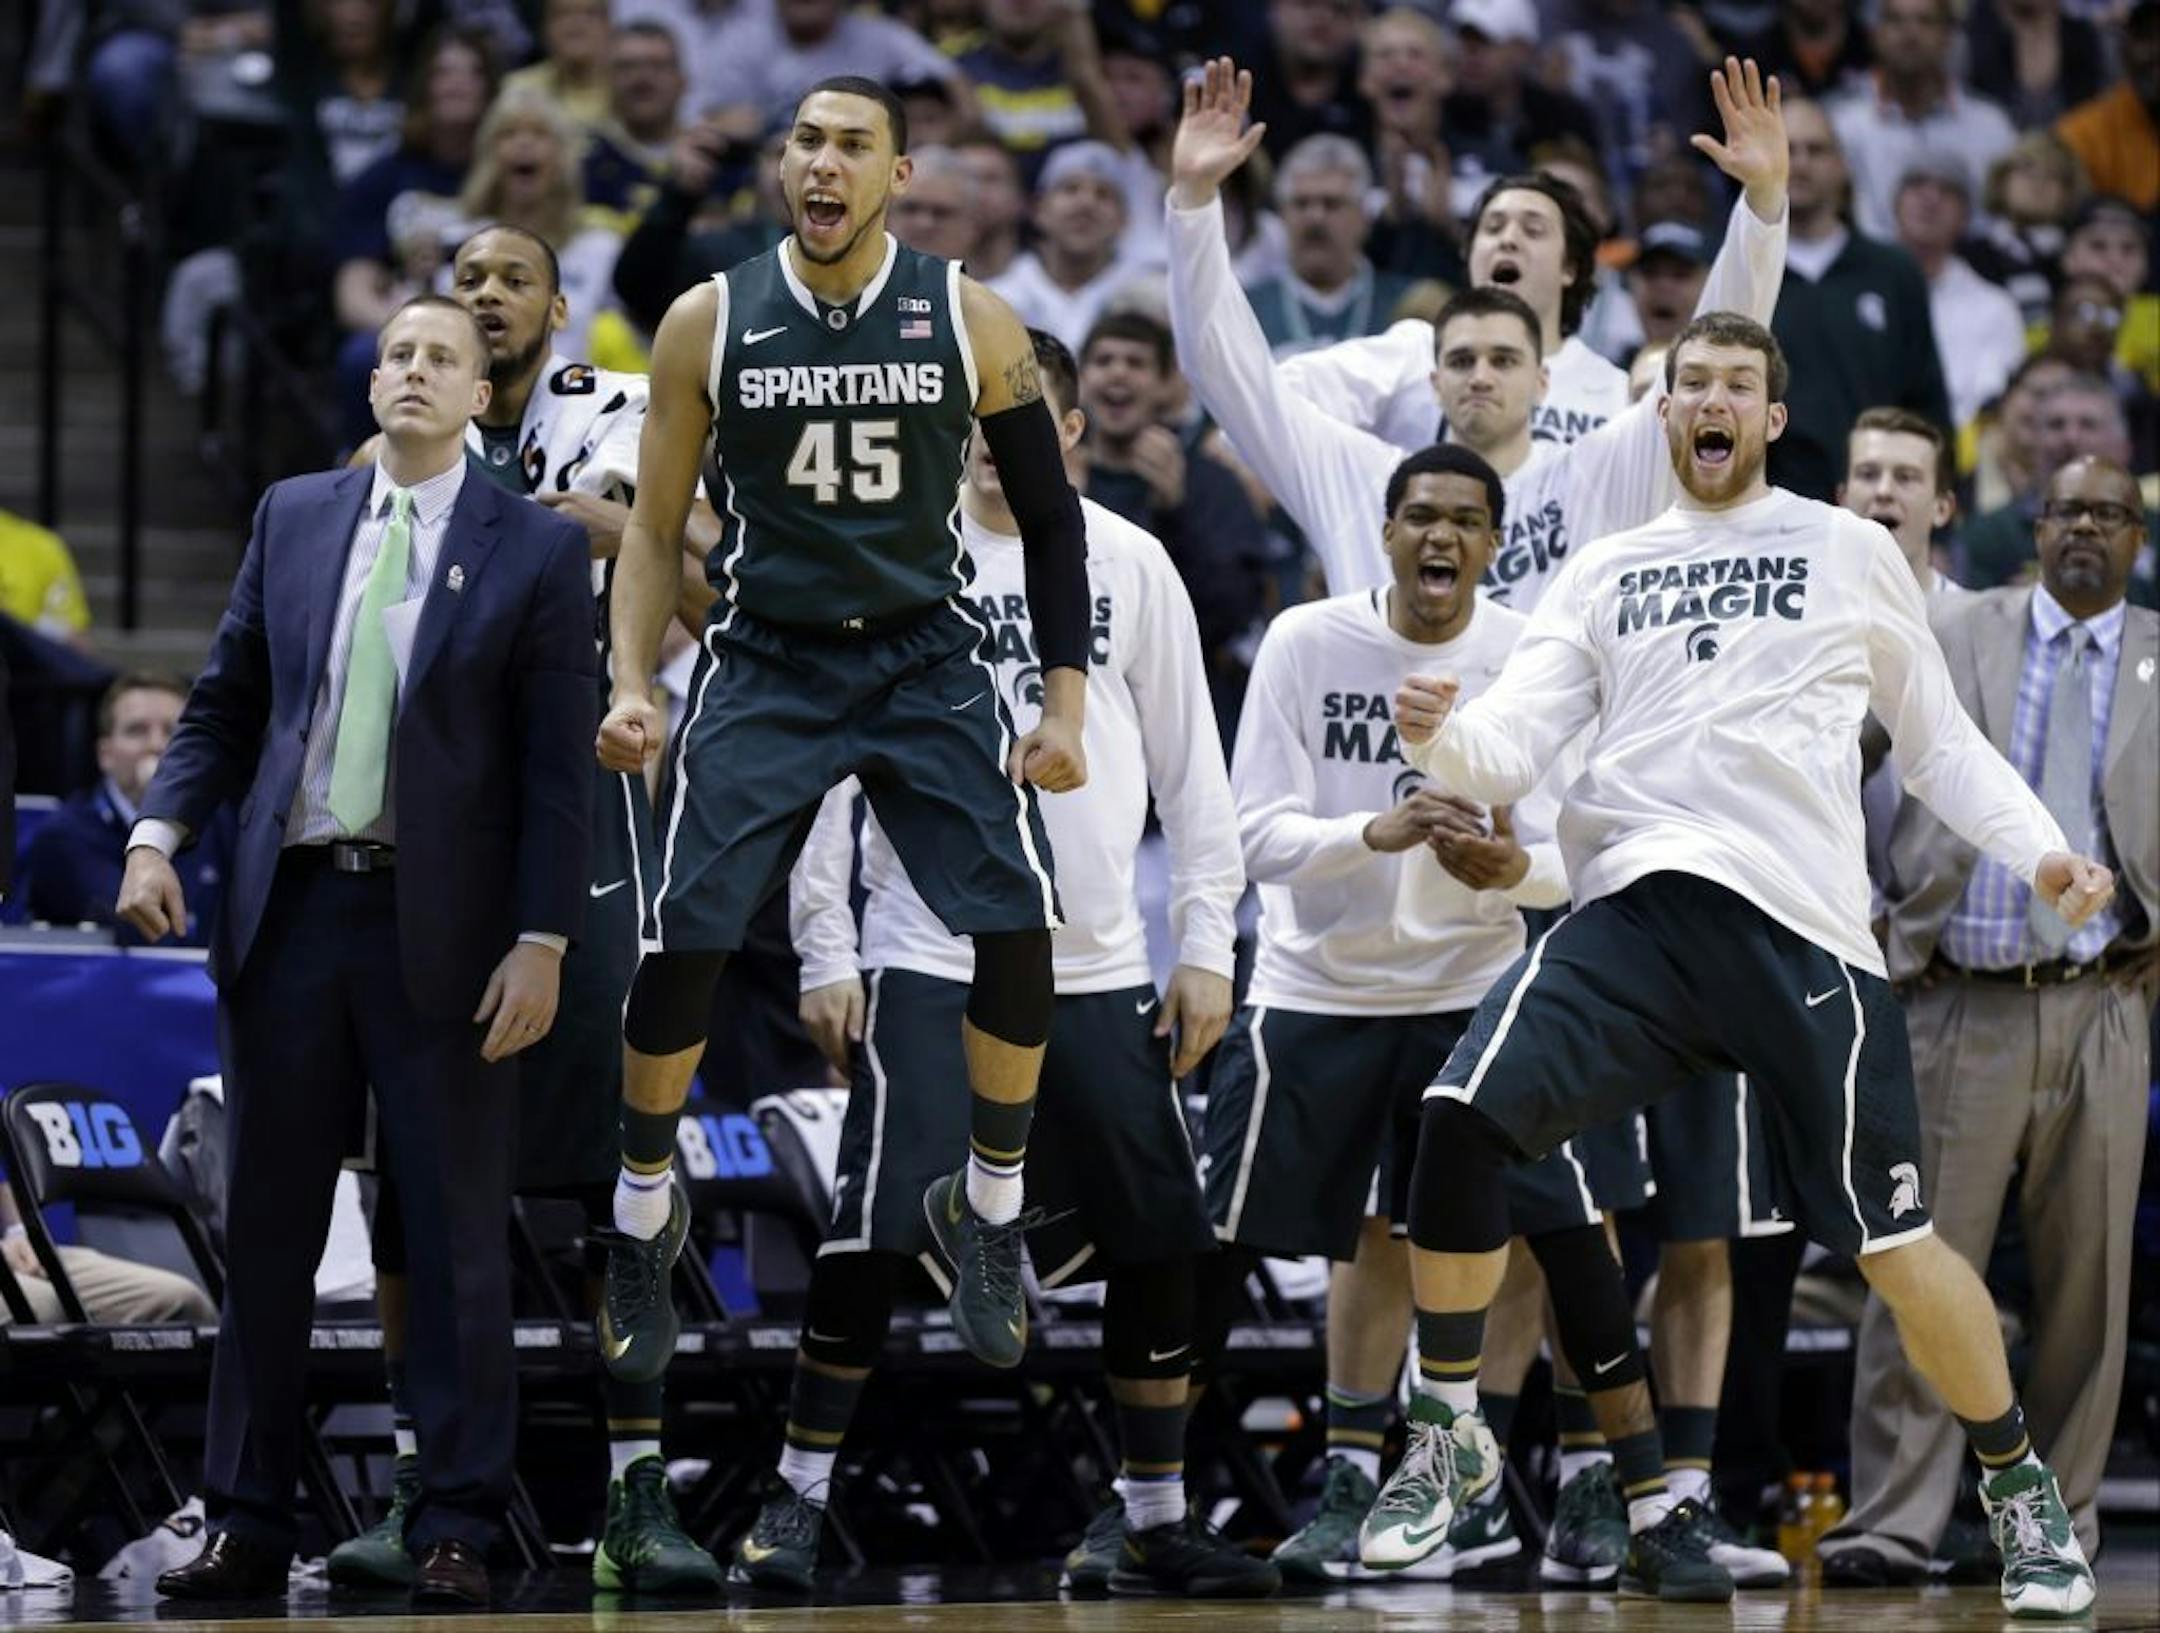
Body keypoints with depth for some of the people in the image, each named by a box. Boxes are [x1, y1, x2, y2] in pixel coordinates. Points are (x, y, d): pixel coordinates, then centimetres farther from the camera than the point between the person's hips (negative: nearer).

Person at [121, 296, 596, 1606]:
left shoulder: (536, 551, 0)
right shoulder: (293, 517, 11)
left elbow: (559, 764, -3)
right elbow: (227, 702, 13)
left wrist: (542, 942, -10)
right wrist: (161, 831, -3)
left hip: (440, 929, -3)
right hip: (291, 909, 3)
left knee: (459, 1237, 0)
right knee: (269, 1229, 7)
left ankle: (459, 1531, 4)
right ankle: (250, 1525, 12)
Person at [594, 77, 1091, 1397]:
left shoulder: (970, 320, -5)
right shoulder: (710, 323, -3)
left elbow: (1052, 513, 3)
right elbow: (656, 525, 5)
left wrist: (1067, 704, -3)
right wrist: (632, 684, -7)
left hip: (927, 658, 0)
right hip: (766, 665, 0)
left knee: (1020, 927, -14)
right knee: (683, 940, -11)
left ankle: (987, 1214, 8)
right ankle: (644, 1224, 11)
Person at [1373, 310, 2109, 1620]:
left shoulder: (1850, 553, 12)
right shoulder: (1607, 572, 17)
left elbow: (1941, 742, 17)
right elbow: (1516, 749, 8)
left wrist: (2039, 849, 1)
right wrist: (1442, 740, -14)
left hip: (1799, 923, -2)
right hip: (1636, 911, 2)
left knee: (1889, 1241, -5)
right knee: (1462, 1119, -20)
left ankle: (2024, 1495, 17)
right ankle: (1452, 1440, -2)